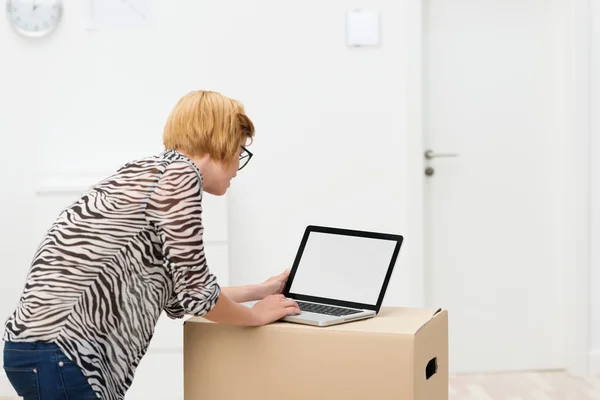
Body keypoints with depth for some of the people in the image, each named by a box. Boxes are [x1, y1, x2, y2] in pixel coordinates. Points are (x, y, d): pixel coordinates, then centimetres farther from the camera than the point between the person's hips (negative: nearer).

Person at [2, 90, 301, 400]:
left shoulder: (154, 174, 18)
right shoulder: (179, 171, -11)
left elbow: (177, 297, 22)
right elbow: (196, 293, -11)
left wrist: (261, 290, 32)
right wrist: (257, 315, 7)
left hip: (57, 349, 10)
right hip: (59, 354, -10)